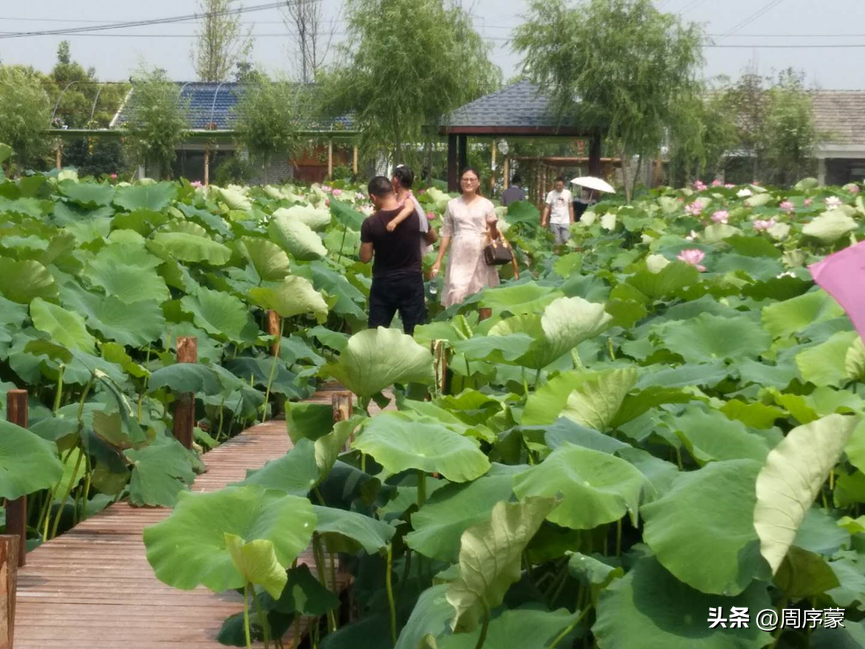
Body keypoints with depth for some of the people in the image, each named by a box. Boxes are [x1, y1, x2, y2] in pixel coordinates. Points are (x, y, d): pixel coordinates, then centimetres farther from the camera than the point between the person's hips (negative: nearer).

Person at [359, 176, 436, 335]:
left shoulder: (370, 223, -14)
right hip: (412, 281, 1)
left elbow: (365, 258, -7)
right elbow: (432, 237, 11)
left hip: (383, 283, -1)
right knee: (415, 332, 7)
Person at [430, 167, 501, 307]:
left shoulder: (486, 204, 4)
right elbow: (446, 234, 11)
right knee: (457, 292, -9)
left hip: (480, 255, -1)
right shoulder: (452, 204, 7)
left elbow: (494, 236, 6)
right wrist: (438, 260, 8)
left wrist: (493, 227, -17)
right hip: (459, 255, 1)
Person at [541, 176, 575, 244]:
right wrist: (544, 220, -11)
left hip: (565, 221, 1)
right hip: (554, 222, -1)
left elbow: (570, 207, 10)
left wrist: (572, 220, 5)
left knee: (566, 241, -7)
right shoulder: (551, 194, 0)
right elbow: (547, 208, -1)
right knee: (556, 241, 0)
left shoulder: (568, 193, 4)